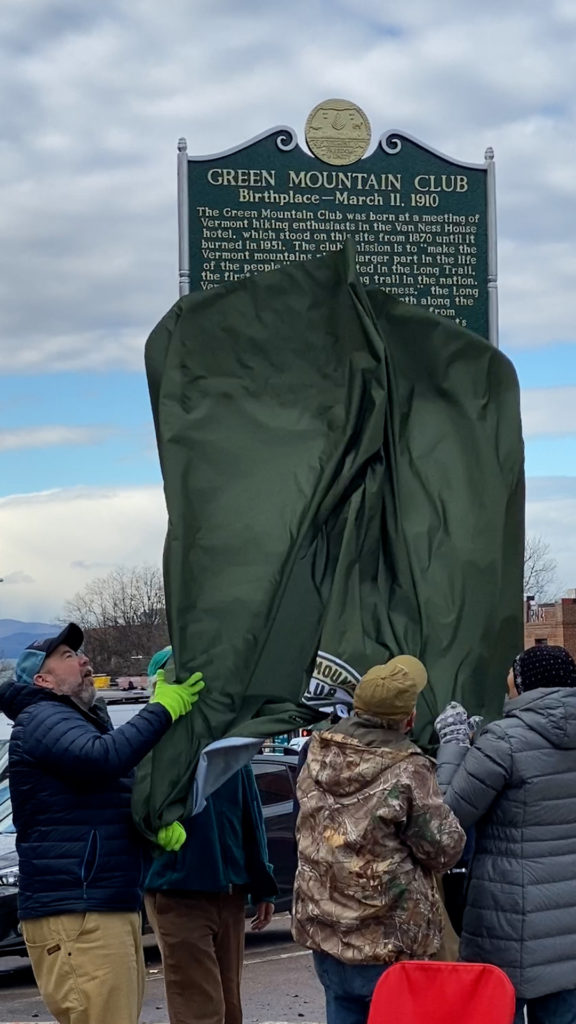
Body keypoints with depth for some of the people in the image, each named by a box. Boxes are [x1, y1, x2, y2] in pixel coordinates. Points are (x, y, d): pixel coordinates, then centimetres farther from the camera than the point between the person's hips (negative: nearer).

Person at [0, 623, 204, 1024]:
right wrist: (162, 709, -19)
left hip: (111, 907, 10)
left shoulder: (85, 722, 25)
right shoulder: (43, 719, -8)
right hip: (76, 914, -10)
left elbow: (120, 794, 26)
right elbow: (102, 758, -27)